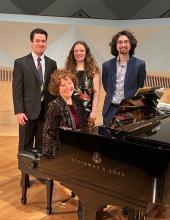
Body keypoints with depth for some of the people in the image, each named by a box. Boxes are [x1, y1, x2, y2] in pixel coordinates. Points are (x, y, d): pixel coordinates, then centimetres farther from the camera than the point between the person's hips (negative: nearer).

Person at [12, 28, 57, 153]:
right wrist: (19, 111, -13)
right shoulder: (20, 63, -1)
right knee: (26, 146, 7)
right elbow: (17, 89, -5)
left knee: (43, 146, 12)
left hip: (47, 111, 3)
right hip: (28, 110, -3)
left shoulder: (52, 63, 9)